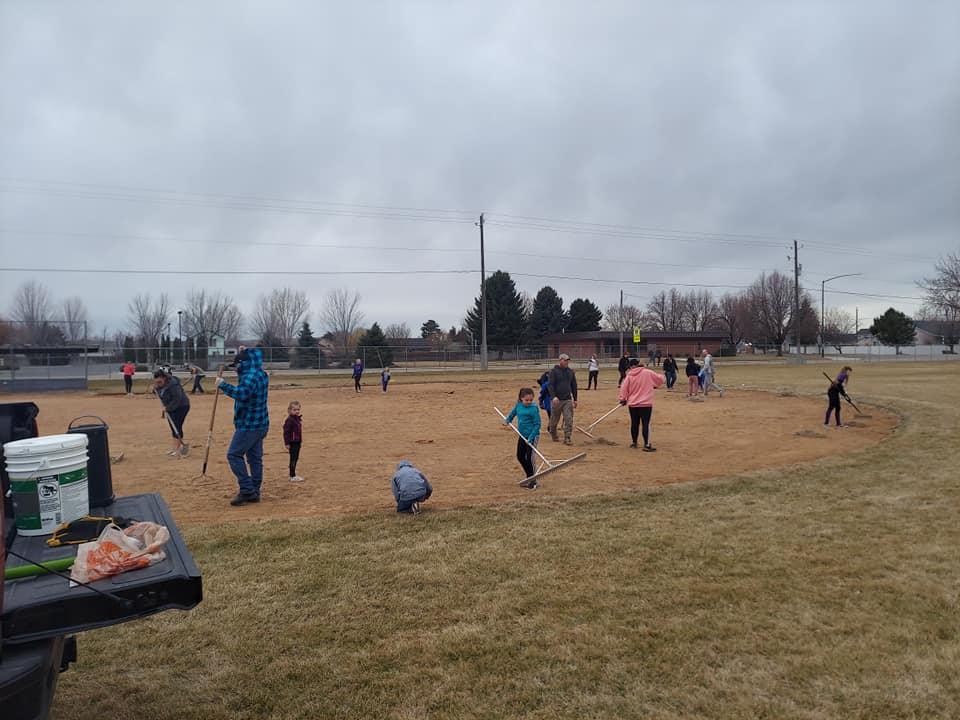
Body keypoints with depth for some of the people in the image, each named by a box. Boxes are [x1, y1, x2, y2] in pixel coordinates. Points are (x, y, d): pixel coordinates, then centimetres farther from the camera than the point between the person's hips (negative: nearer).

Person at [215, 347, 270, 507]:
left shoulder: (251, 376, -20)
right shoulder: (261, 375, 12)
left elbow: (242, 393, -37)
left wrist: (223, 385, -27)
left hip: (249, 426, -10)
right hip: (260, 424, 10)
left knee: (234, 455, -4)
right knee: (255, 457, 12)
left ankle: (247, 490, -5)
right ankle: (254, 493, 17)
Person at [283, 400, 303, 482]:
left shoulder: (298, 419, 12)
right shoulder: (289, 420, -16)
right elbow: (286, 432, -18)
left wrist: (301, 441, 24)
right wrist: (287, 443, -19)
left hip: (297, 442, 9)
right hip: (292, 443, -9)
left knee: (296, 458, 15)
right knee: (293, 459, -5)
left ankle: (293, 474, 25)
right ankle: (293, 476, -1)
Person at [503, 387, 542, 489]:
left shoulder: (533, 409, -18)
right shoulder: (518, 405, 1)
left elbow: (537, 424, -18)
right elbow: (513, 412, 25)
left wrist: (530, 438, -23)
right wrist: (507, 420, 13)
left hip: (532, 435, -8)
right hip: (522, 435, 8)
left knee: (529, 458, -9)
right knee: (520, 456, 16)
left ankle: (533, 482, 4)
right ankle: (529, 477, 32)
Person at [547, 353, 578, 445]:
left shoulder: (571, 371, 10)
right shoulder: (554, 371, -4)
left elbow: (574, 385, 17)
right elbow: (551, 385, -11)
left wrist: (575, 399, 16)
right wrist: (554, 396, -24)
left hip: (568, 400, 3)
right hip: (557, 400, -3)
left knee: (569, 420, -7)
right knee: (554, 420, 8)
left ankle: (568, 438, -4)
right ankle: (553, 435, 30)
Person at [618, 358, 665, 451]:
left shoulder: (629, 375, -2)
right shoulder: (648, 373, -5)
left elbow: (624, 388, -1)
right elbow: (661, 379, 3)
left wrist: (623, 399, 11)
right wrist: (655, 384, 22)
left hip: (632, 404, 3)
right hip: (646, 404, -3)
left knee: (634, 423, 14)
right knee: (646, 424, -4)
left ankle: (634, 442, 26)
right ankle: (646, 445, -8)